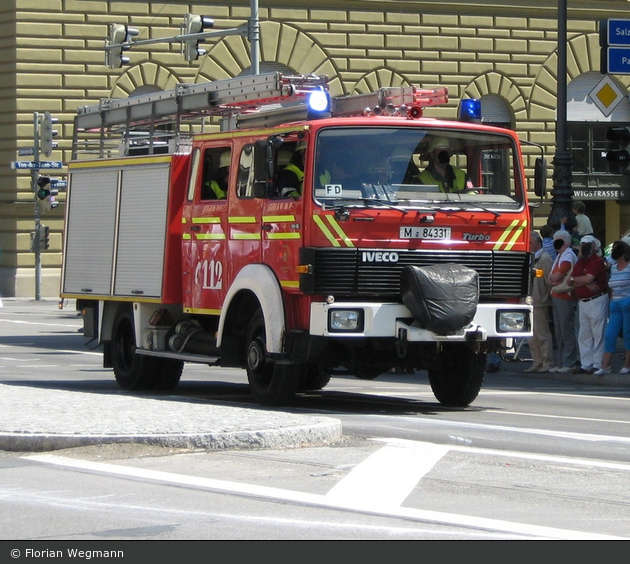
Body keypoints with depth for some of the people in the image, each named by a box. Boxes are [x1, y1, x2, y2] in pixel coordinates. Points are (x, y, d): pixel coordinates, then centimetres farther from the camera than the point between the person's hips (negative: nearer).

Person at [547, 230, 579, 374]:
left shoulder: (568, 256, -12)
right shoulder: (559, 256, 19)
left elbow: (556, 276, -17)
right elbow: (552, 278, 18)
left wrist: (552, 278, 2)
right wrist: (554, 280, -2)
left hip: (565, 298, -10)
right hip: (556, 297, 10)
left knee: (567, 332, -8)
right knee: (559, 333, 11)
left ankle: (569, 363, -7)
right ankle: (561, 363, 15)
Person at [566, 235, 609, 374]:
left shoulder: (598, 261, -8)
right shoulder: (580, 262, 16)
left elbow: (588, 278, -20)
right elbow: (570, 282, 8)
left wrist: (573, 279, -1)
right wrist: (586, 283, -10)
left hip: (596, 301, -8)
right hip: (582, 302, 8)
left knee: (598, 334, -7)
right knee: (584, 335, 9)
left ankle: (598, 364, -7)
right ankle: (586, 364, 13)